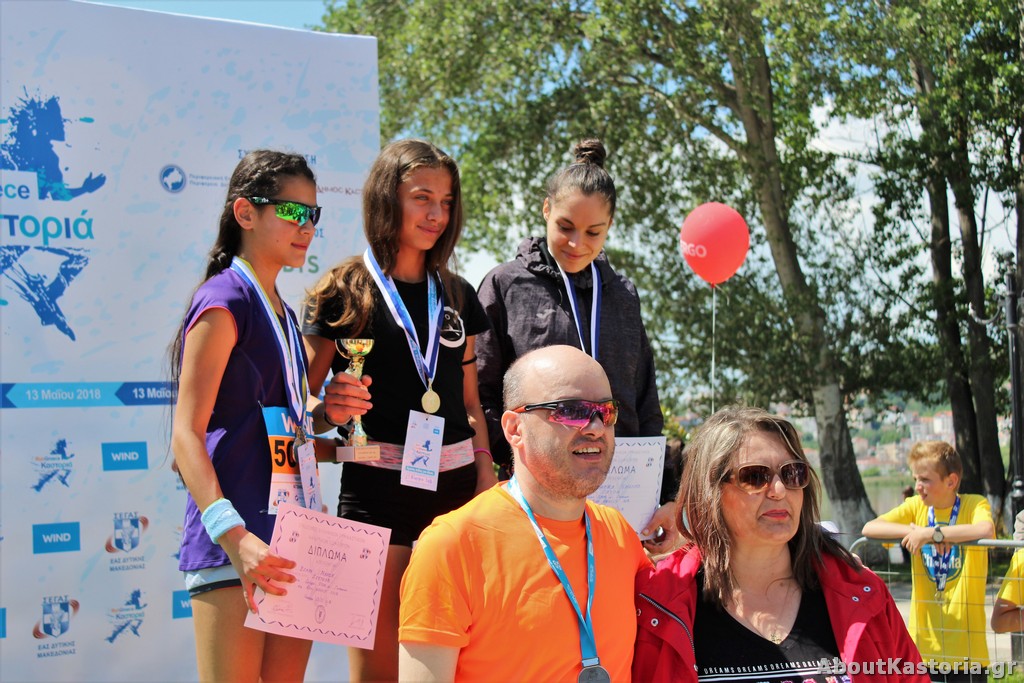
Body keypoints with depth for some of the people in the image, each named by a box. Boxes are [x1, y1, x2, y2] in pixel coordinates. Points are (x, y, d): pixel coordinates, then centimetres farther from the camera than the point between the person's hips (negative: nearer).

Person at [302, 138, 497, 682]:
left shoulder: (457, 296, 14)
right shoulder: (344, 291, 0)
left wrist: (486, 482, 8)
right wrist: (332, 409, -18)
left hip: (456, 487, 4)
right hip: (377, 488, -4)